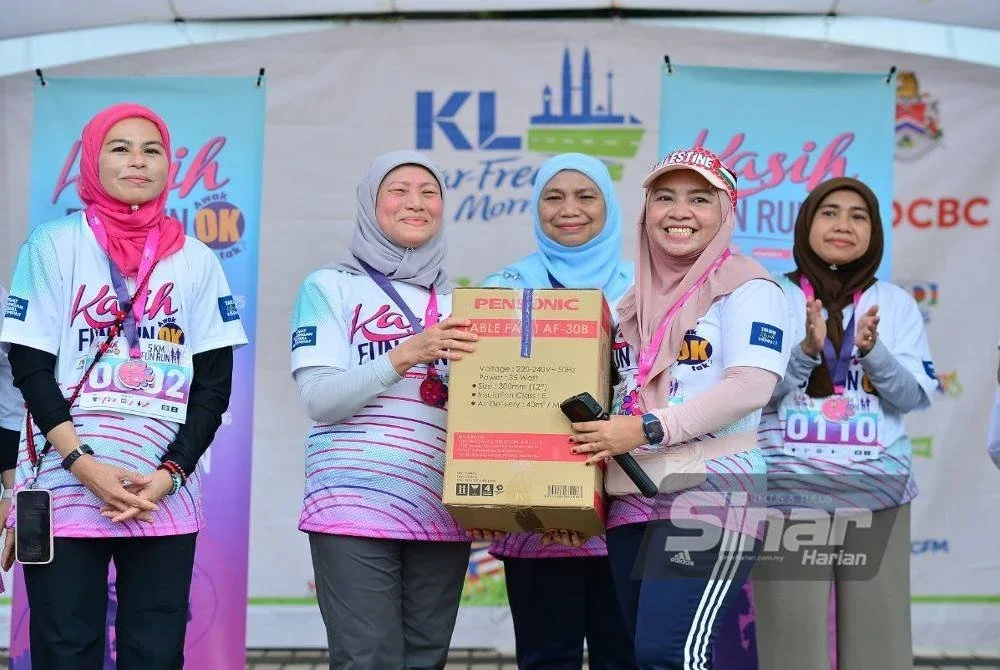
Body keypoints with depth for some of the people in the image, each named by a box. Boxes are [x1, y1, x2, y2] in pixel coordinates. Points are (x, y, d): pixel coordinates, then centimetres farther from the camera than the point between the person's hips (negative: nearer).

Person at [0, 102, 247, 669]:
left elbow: (215, 383, 5)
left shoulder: (196, 260, 8)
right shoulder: (55, 245, 3)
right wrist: (86, 467, -14)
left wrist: (169, 475, -8)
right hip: (64, 492, -2)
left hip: (166, 497, 2)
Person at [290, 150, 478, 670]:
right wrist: (407, 353, -18)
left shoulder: (456, 303, 17)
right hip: (354, 509, -4)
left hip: (441, 512, 4)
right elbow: (319, 398, -7)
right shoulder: (331, 287, 5)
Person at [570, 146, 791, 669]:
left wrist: (649, 429, -20)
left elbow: (751, 387, -16)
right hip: (631, 502, 7)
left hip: (709, 495, -7)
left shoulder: (745, 287, -2)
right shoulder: (636, 299, 19)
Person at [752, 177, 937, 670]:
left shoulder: (896, 304, 10)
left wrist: (873, 351, -15)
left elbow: (917, 395, 2)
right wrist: (806, 351, -18)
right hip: (790, 489, -2)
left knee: (877, 630, 0)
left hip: (878, 490, 2)